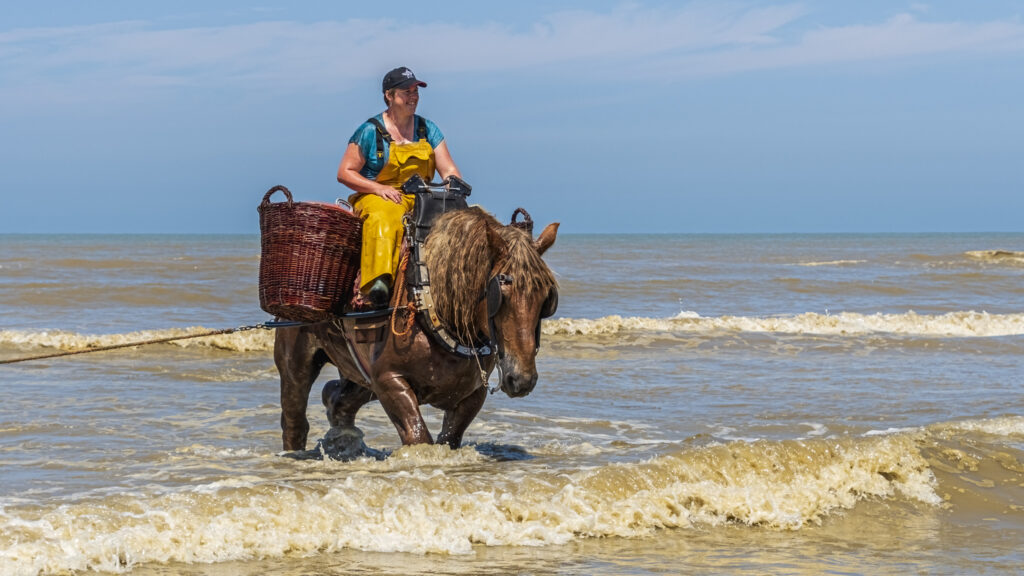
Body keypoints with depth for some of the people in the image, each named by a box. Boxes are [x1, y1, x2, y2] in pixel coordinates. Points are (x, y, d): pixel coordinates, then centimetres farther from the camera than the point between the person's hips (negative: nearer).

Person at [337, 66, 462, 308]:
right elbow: (345, 172, 1)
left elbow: (448, 170, 13)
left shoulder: (428, 129, 16)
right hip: (377, 197, -4)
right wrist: (379, 188, -13)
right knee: (384, 219, -40)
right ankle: (378, 283, -55)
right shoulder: (370, 131, 3)